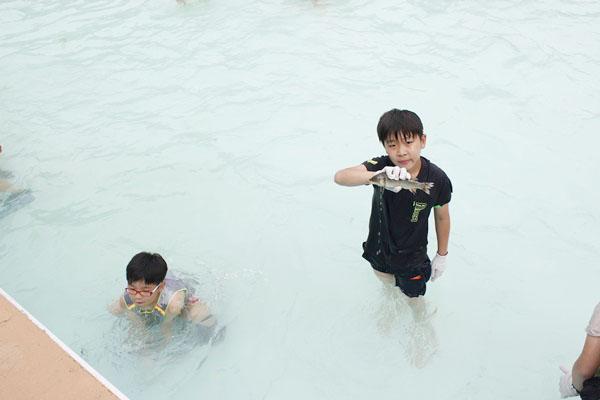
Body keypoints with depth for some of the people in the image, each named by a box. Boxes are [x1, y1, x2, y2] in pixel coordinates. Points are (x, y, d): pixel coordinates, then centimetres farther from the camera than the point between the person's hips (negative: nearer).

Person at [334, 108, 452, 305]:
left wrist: (442, 255, 4)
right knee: (388, 282, 31)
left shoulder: (437, 179, -26)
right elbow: (340, 177, -45)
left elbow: (442, 217, -8)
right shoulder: (381, 167, -27)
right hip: (380, 250, 2)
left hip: (413, 257, -1)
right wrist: (376, 176, -63)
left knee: (413, 298, 23)